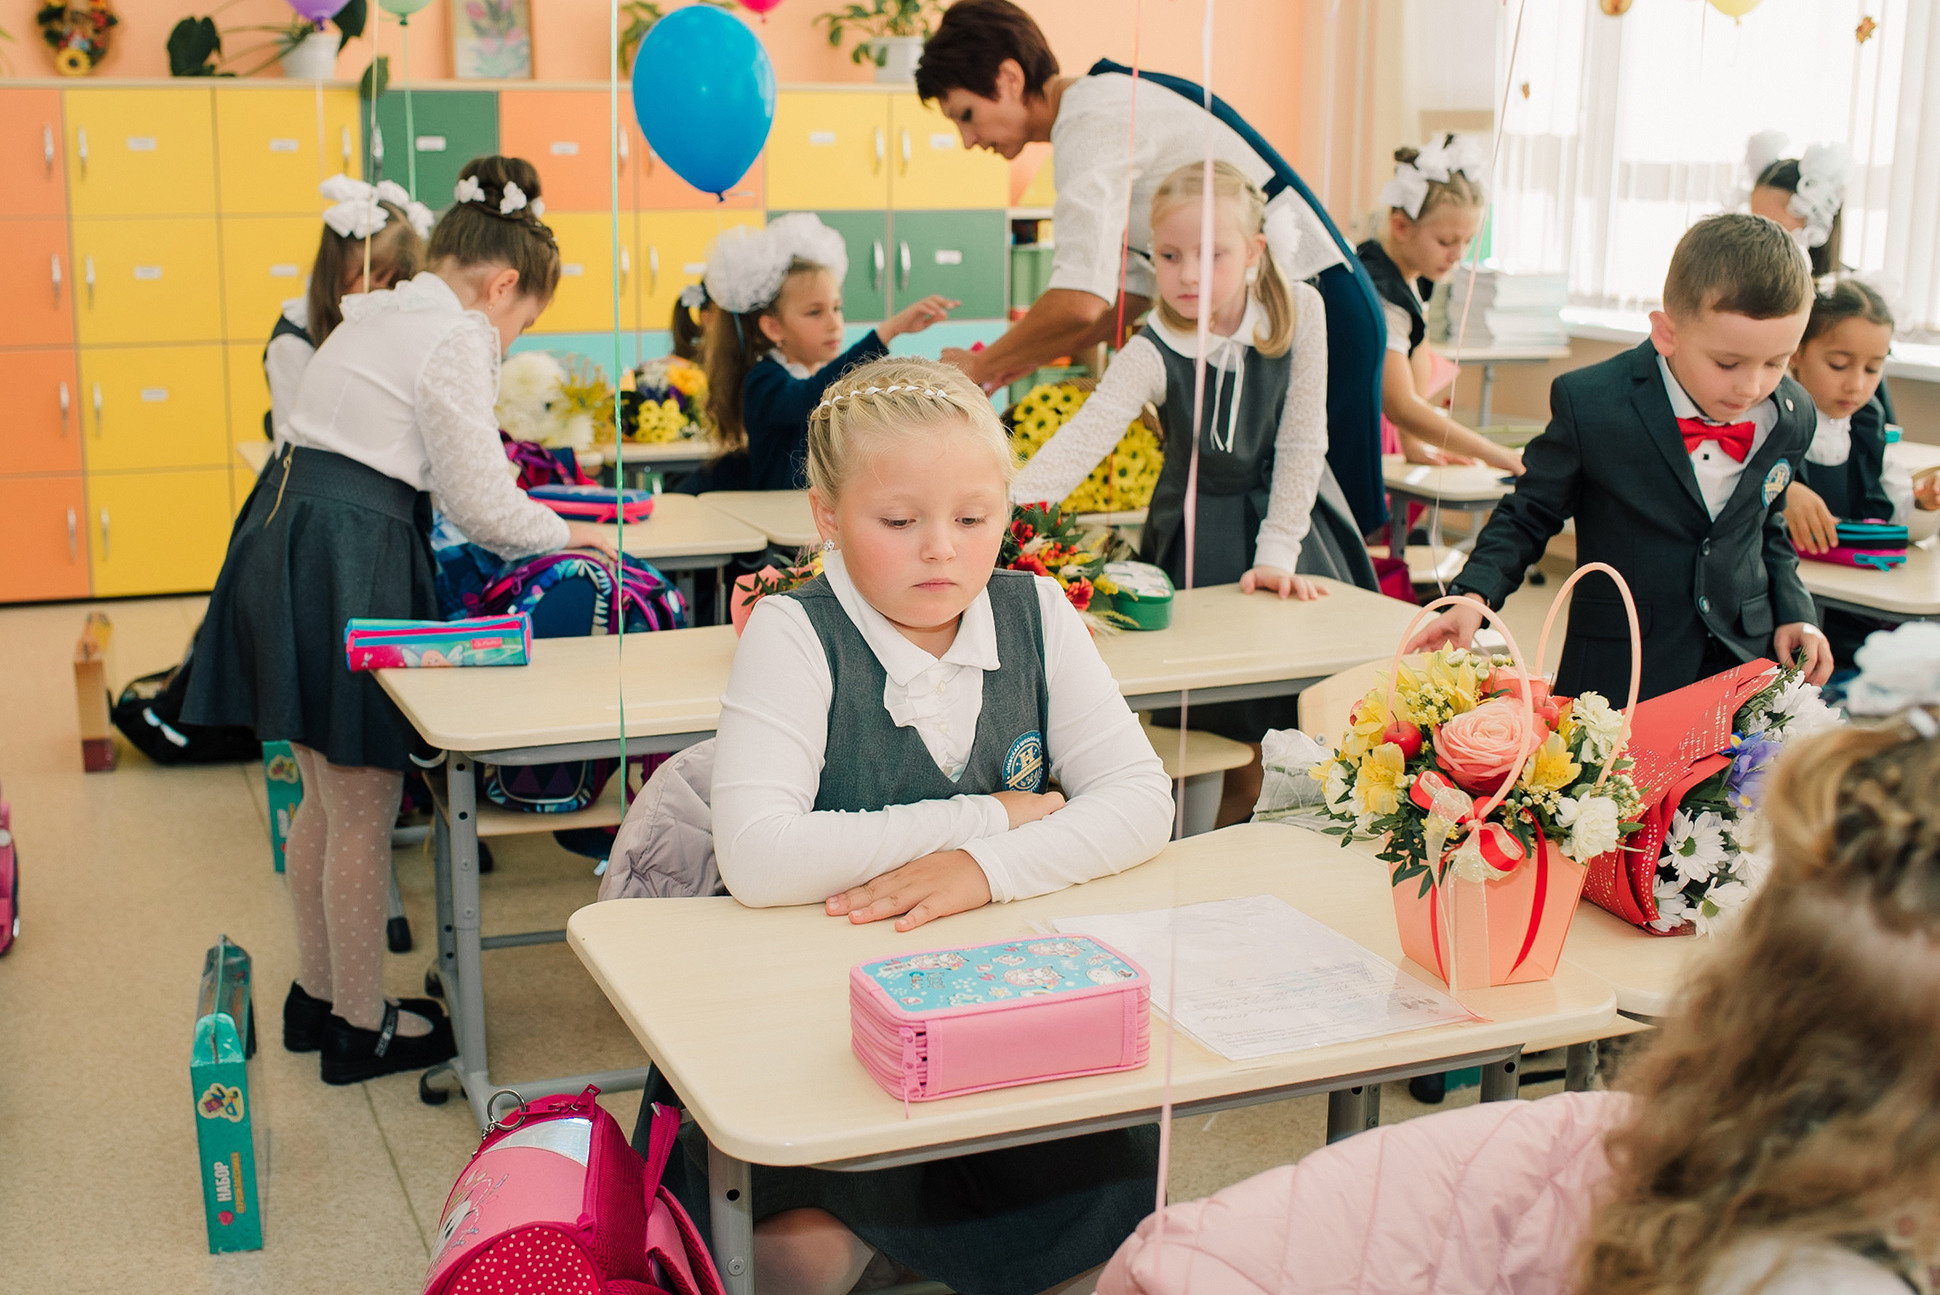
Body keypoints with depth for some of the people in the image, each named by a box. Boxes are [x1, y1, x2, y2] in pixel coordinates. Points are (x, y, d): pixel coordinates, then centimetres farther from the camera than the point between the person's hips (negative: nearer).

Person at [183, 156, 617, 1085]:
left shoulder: (376, 317, 19)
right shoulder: (456, 339, -9)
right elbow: (482, 504, -12)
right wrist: (564, 534, 6)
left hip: (286, 545, 10)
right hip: (348, 565, -10)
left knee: (327, 795, 19)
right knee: (365, 807, 2)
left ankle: (316, 997, 31)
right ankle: (360, 1027, 14)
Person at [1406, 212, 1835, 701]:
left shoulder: (1793, 418, 0)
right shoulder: (1589, 403, -13)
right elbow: (1528, 515, -2)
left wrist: (1795, 614, 4)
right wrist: (1475, 594, -17)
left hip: (1749, 661, 3)